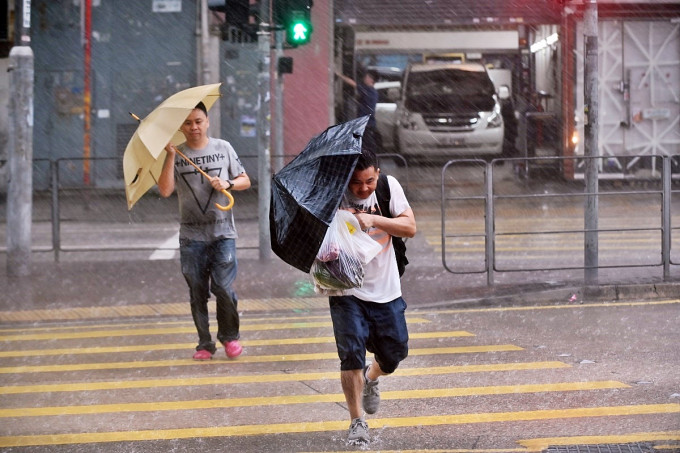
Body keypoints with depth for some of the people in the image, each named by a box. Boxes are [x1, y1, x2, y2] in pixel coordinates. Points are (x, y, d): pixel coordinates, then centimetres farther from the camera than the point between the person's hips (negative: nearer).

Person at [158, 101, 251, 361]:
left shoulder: (223, 148, 7)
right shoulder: (177, 155, 4)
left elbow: (245, 181, 11)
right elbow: (165, 190, -8)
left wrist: (227, 184, -10)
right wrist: (171, 155, -11)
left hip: (222, 232, -1)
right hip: (191, 235, 1)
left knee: (223, 286, -11)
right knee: (198, 293, 3)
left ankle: (229, 336, 11)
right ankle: (205, 344, 12)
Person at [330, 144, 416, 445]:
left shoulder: (389, 186, -4)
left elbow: (410, 228, -9)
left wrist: (373, 219, -22)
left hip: (386, 290, 3)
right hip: (347, 291, -3)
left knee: (394, 354, 10)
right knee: (351, 354, -13)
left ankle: (371, 378, 46)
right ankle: (357, 423, 1)